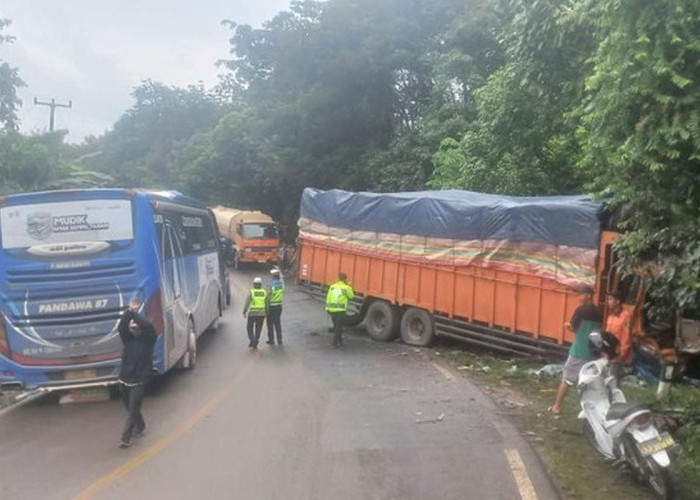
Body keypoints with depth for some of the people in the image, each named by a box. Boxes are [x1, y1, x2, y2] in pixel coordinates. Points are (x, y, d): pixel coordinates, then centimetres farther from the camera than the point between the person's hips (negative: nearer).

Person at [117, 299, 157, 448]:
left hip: (139, 381, -5)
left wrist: (134, 313, -24)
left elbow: (148, 326, -23)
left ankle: (126, 438, -7)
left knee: (133, 409, -9)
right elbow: (121, 327, -15)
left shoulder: (148, 339, -3)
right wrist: (128, 312, -28)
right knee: (130, 408, 18)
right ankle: (140, 427, 41)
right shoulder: (127, 339, 5)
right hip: (125, 379, 5)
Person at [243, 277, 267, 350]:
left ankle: (252, 341, -3)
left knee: (250, 328, 13)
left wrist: (244, 312, 3)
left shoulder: (251, 292, -8)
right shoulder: (264, 292, 0)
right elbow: (266, 304, 3)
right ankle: (255, 345, 10)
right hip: (261, 313, 2)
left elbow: (247, 303, -8)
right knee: (258, 330, 11)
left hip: (252, 313, -2)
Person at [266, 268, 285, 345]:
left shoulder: (270, 285, -20)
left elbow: (268, 298, -18)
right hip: (279, 306, 5)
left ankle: (271, 340, 16)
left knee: (270, 324, 9)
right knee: (278, 324, 14)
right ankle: (279, 341, 16)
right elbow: (281, 277, 20)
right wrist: (278, 270, 32)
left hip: (271, 307, -5)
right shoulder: (282, 284, -5)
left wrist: (267, 309, -11)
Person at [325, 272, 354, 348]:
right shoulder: (346, 287, -8)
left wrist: (327, 308, 11)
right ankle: (335, 343, 0)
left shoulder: (332, 287, 3)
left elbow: (328, 298, 4)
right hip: (341, 310, -4)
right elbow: (351, 296, 7)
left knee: (336, 325, 20)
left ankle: (339, 340, 33)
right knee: (339, 327, 3)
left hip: (332, 309, 5)